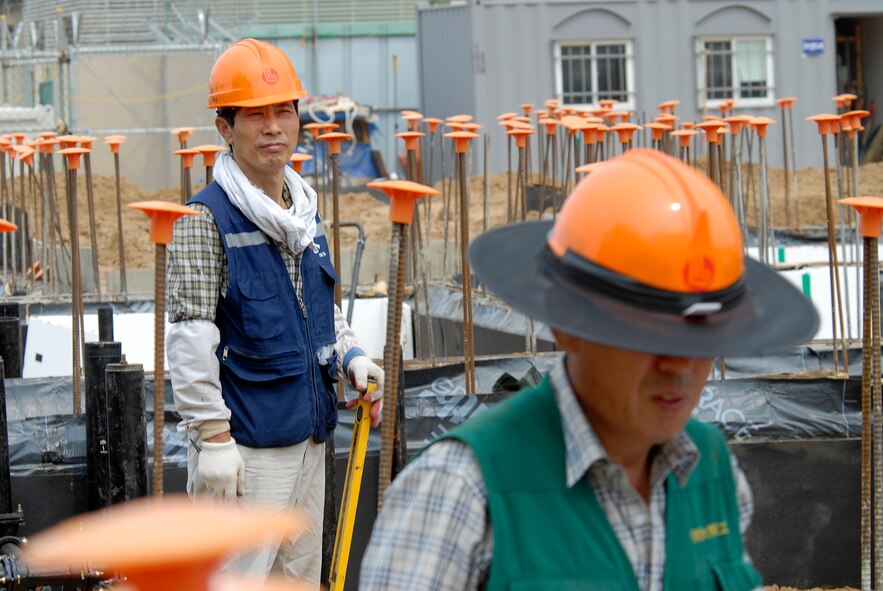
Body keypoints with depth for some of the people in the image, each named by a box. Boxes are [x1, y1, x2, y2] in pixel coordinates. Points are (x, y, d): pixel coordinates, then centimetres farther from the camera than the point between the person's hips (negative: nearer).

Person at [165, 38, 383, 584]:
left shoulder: (305, 213, 11)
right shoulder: (207, 219, -12)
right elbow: (191, 340, -16)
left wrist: (351, 356, 6)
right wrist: (212, 436, -20)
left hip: (309, 433, 8)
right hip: (246, 445, -8)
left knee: (301, 574, 16)